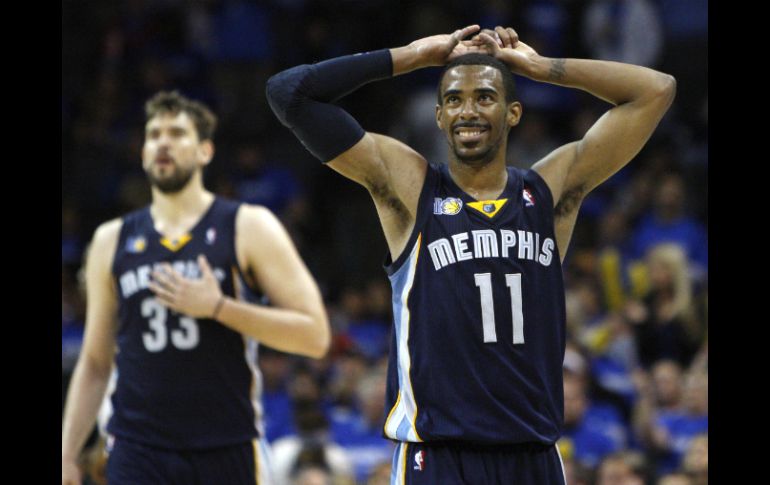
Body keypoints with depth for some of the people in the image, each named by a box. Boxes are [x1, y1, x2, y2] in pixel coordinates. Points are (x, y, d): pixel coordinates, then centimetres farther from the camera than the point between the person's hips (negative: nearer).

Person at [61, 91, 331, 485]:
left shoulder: (249, 228, 0)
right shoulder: (113, 241, 11)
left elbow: (315, 335, -7)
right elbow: (94, 363, 16)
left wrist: (217, 307, -17)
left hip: (228, 449, -2)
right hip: (138, 451, 2)